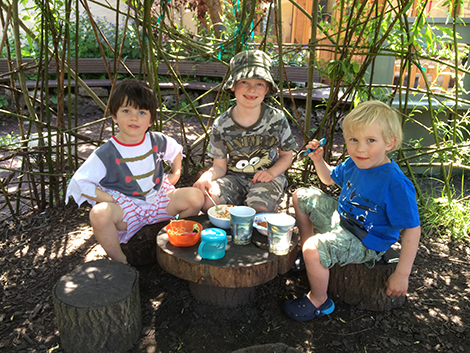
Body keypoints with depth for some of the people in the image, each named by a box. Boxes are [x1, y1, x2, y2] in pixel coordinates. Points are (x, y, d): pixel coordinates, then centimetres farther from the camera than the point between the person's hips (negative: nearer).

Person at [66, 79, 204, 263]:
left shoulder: (157, 142, 1)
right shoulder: (105, 154, -12)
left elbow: (176, 150, 25)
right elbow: (79, 184, -9)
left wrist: (176, 172, 14)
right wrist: (108, 198, -15)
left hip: (158, 202, 4)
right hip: (125, 208, -3)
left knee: (196, 196, -17)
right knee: (99, 214, -36)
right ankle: (120, 262, -11)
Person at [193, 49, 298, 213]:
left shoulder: (276, 118, -7)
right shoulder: (222, 124, -7)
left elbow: (287, 155, 5)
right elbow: (219, 166, -2)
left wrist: (271, 172, -15)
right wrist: (206, 177, -25)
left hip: (266, 176, -1)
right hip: (234, 177, 2)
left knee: (260, 209, -32)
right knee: (206, 202, -25)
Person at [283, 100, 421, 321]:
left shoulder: (396, 184, -31)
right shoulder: (354, 164, -7)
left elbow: (412, 229, -25)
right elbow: (330, 178, 15)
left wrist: (401, 274, -23)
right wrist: (318, 159, -5)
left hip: (365, 242, -8)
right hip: (341, 219, 9)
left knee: (314, 251, -31)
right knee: (301, 197, 14)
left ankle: (319, 301, -2)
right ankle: (307, 255, 28)